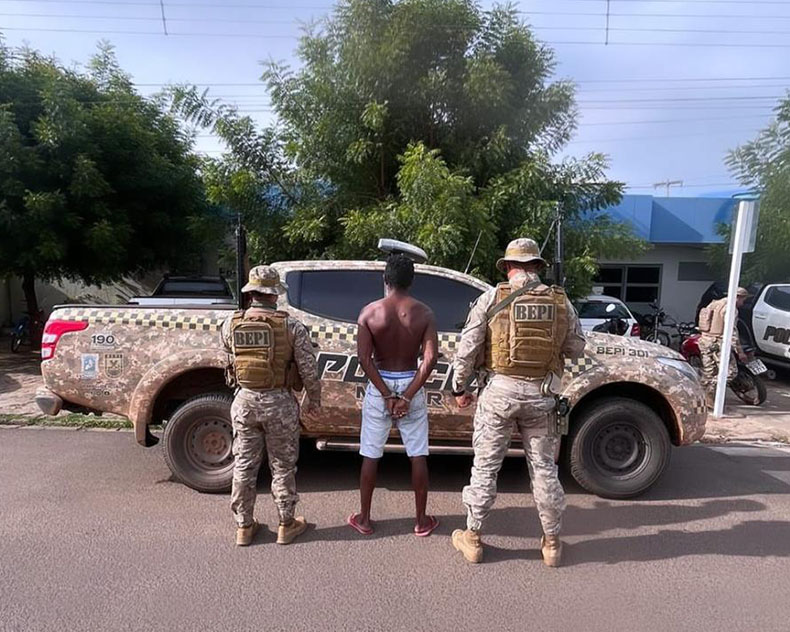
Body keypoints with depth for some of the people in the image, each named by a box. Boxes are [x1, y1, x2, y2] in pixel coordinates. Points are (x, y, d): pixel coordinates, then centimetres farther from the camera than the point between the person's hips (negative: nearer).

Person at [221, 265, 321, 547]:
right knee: (282, 467, 13)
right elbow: (308, 368, -9)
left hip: (244, 401, 3)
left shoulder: (231, 324, -4)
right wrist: (314, 399, 5)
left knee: (244, 466, 16)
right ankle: (286, 525, 27)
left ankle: (244, 527, 29)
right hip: (279, 403, -2)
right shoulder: (290, 326, -13)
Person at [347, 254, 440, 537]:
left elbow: (364, 358, -15)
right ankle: (422, 521, 23)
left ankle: (364, 519, 24)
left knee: (370, 455, 12)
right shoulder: (424, 313, -6)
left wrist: (387, 395, -12)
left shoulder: (369, 312, -8)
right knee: (418, 455, 12)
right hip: (411, 385, 1)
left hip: (379, 386, 0)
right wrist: (407, 396, -14)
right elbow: (430, 358, -15)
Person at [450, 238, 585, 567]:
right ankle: (552, 543, 30)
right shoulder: (561, 301, 2)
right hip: (541, 395, 3)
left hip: (500, 391, -2)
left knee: (485, 466, 10)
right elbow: (576, 349, 10)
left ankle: (472, 539, 23)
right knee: (544, 467, 16)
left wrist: (459, 388, 4)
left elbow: (467, 348, -7)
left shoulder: (492, 297, -6)